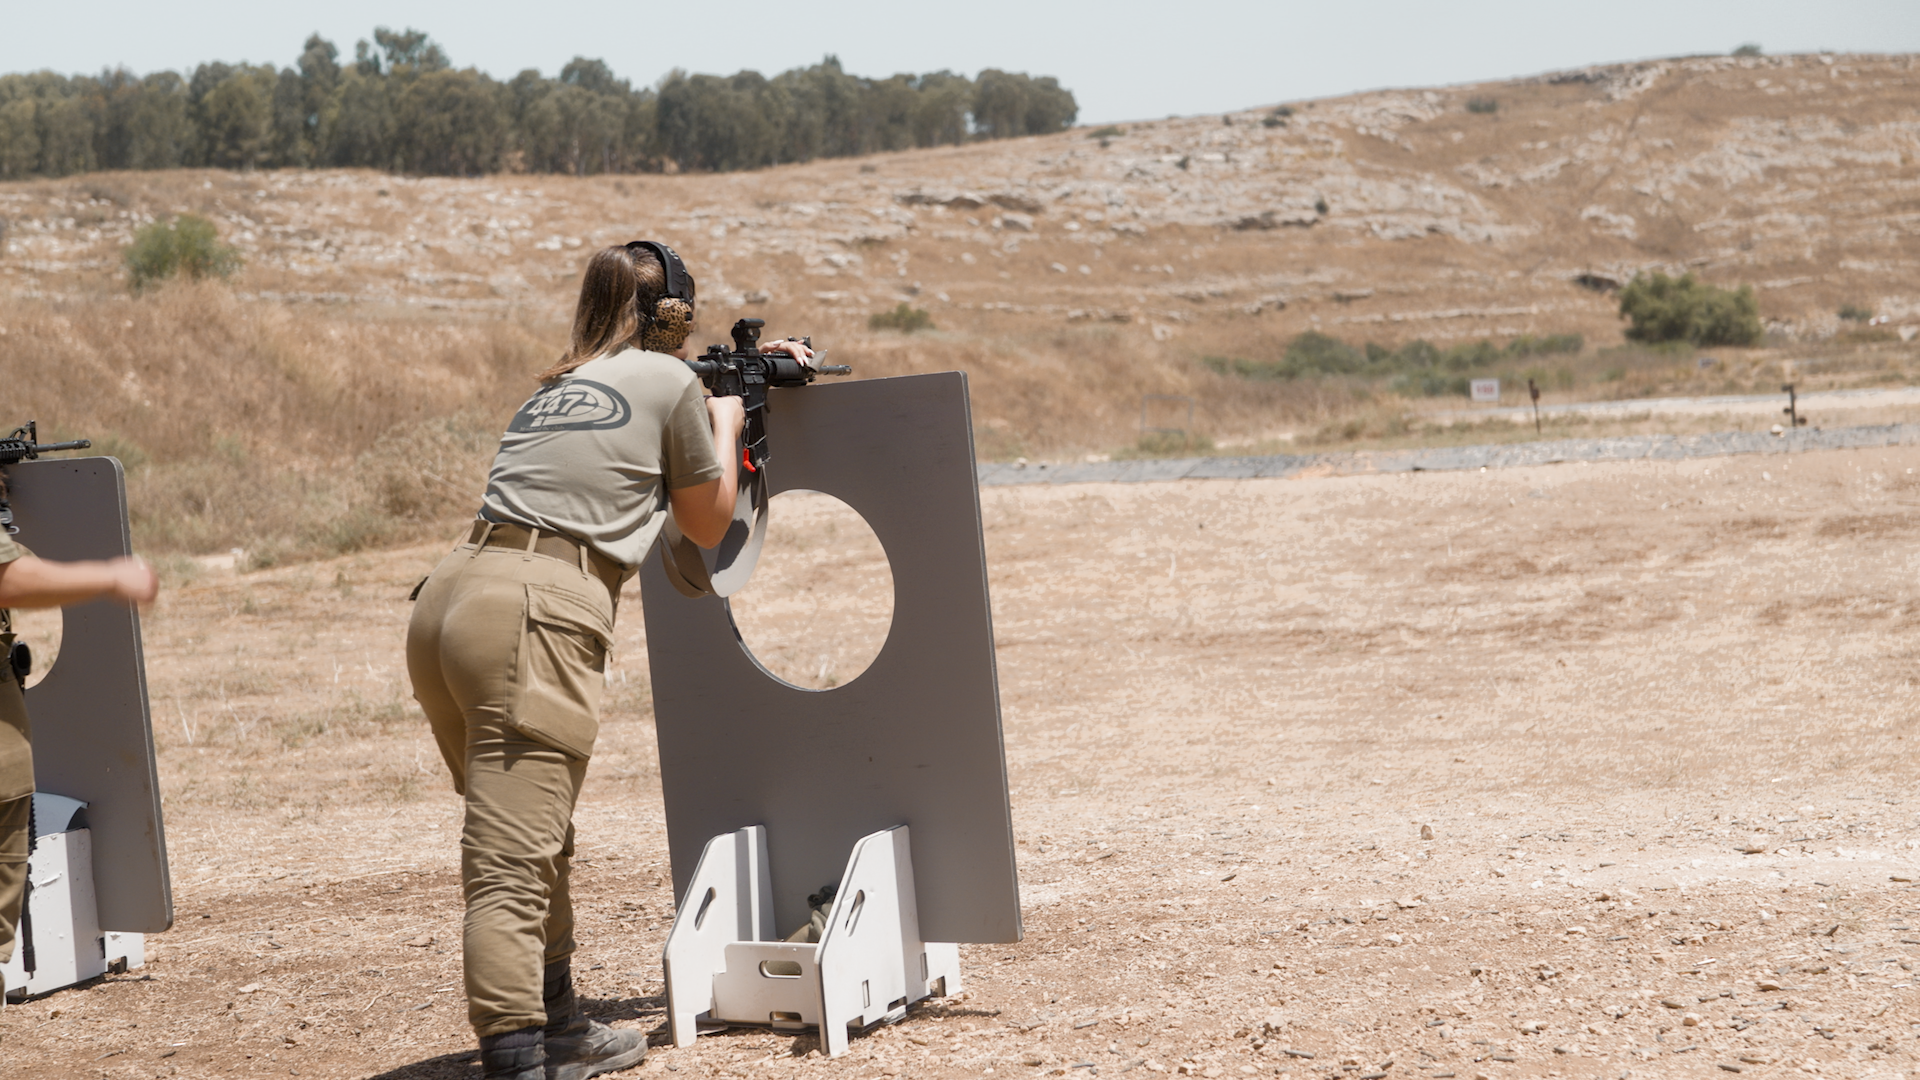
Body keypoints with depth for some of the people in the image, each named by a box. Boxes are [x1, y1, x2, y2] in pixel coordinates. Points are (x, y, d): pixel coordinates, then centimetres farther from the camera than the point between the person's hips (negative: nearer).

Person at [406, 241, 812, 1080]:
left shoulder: (556, 387, 27)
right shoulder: (671, 380, 7)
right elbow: (707, 525, 19)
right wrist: (727, 422, 34)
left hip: (446, 601, 8)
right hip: (536, 615, -8)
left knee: (531, 843, 22)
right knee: (512, 865, -15)